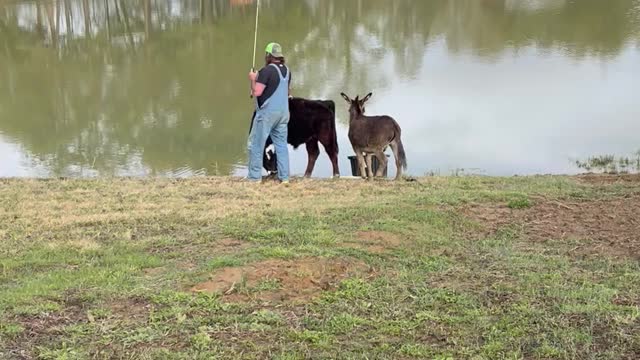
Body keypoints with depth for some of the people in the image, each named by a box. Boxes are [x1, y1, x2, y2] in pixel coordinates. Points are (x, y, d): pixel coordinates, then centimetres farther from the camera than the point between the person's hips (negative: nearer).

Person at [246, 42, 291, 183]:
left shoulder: (267, 70, -14)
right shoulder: (286, 70, 10)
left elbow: (256, 92, -18)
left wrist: (253, 79, 0)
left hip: (267, 113, -7)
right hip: (283, 112, 7)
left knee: (256, 144, 2)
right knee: (281, 144, 9)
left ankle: (254, 176, 2)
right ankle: (284, 176, 6)